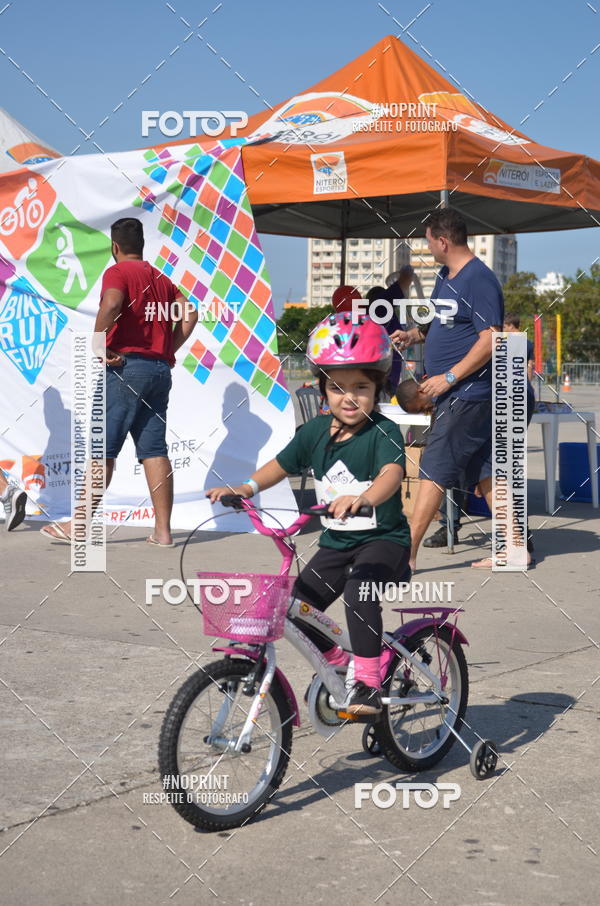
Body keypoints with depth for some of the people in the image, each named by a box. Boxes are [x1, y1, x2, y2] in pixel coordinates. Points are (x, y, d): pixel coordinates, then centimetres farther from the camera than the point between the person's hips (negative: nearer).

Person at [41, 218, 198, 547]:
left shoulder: (118, 272, -2)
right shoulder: (161, 278, 20)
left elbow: (111, 304, -22)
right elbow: (189, 314, 14)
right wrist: (169, 349, 13)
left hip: (126, 367, -6)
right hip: (160, 369, 7)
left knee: (101, 449, -3)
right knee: (154, 450, 4)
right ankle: (163, 530, 1)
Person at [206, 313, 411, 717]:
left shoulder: (384, 432, -16)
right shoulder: (316, 431, 2)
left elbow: (393, 472, -34)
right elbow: (283, 464, 12)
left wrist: (363, 498, -55)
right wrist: (245, 488, -6)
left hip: (383, 538, -6)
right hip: (336, 542, 6)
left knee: (359, 588, -34)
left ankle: (368, 683, -22)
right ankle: (337, 663, 25)